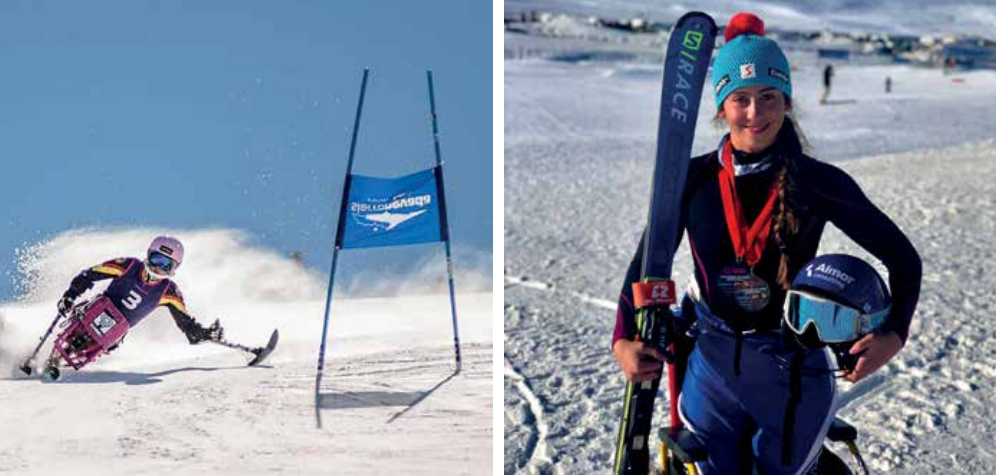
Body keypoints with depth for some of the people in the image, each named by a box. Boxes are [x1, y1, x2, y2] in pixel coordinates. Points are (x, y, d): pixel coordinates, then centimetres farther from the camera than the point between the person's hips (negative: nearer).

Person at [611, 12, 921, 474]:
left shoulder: (819, 183, -11)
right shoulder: (692, 180, -7)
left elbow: (903, 259, -3)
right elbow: (646, 265, -3)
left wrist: (892, 335, -18)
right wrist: (624, 341, -18)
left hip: (794, 372, -1)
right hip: (712, 369, 1)